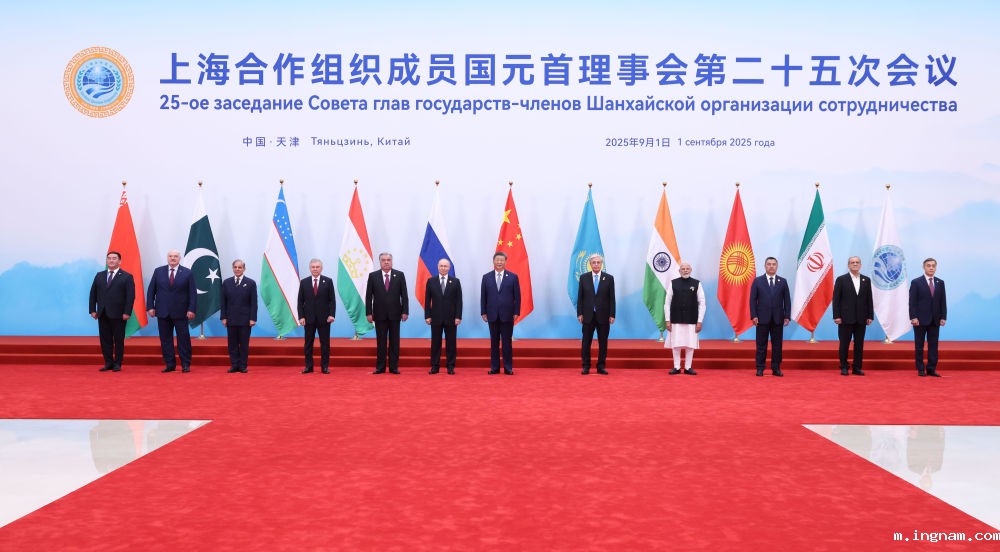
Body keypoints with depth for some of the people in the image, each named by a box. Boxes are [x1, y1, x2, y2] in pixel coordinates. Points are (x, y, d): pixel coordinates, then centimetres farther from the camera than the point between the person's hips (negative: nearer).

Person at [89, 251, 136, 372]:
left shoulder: (127, 277, 0)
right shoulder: (99, 276, 13)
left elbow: (131, 296, -6)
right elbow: (93, 294, 13)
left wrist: (127, 312, -14)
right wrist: (93, 310, 4)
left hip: (118, 314, -4)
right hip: (102, 314, 4)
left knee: (118, 340, 2)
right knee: (105, 339, 5)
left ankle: (117, 364, 9)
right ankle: (108, 363, 12)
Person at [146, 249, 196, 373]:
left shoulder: (187, 273, 1)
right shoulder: (158, 271, 7)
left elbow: (193, 292, -1)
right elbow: (151, 291, 8)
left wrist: (191, 309, -9)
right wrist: (150, 307, 0)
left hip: (180, 312, -2)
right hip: (163, 312, 2)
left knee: (183, 339, 0)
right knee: (165, 339, 5)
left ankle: (186, 365, 7)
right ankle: (170, 364, 12)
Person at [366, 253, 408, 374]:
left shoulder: (399, 275, 2)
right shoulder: (373, 276, 2)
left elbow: (404, 295, 1)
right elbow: (368, 296, 2)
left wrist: (405, 311, -6)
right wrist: (369, 313, -4)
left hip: (394, 314, 0)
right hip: (379, 314, 0)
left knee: (394, 341, 4)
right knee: (381, 342, 4)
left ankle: (394, 367, 9)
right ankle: (380, 367, 9)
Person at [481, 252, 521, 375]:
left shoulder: (513, 277, 1)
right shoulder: (486, 277, 6)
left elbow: (517, 296, 1)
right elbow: (483, 296, 6)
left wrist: (516, 312, -4)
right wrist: (483, 312, 1)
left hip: (507, 315, -1)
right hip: (492, 315, 2)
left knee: (507, 342, 2)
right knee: (494, 342, 6)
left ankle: (508, 368, 7)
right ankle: (494, 367, 11)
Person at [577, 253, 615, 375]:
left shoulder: (609, 278, 1)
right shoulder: (583, 277, 3)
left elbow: (612, 298, 1)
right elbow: (580, 297, 3)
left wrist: (612, 315, -4)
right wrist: (579, 313, -3)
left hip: (603, 316, 0)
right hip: (588, 315, 0)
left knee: (603, 342, 4)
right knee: (586, 342, 3)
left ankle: (601, 366, 12)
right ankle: (586, 366, 10)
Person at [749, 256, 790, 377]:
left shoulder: (783, 282, 7)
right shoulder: (757, 281, 3)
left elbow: (787, 300, 6)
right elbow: (753, 299, 1)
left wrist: (787, 316, -2)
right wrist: (754, 316, -8)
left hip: (778, 319, 1)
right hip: (762, 318, -1)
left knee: (777, 345, 4)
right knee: (761, 345, 2)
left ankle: (776, 368, 10)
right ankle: (760, 368, 7)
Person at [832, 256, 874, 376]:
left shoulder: (866, 280, 9)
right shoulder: (841, 279, 0)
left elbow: (869, 299, 9)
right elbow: (836, 299, -3)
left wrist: (870, 316, 3)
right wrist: (836, 316, -9)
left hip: (861, 319, 3)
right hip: (846, 318, -3)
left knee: (859, 344, 5)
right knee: (844, 344, 2)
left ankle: (857, 368, 11)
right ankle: (844, 367, 9)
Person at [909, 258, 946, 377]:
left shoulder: (940, 283, 9)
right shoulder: (916, 282, -2)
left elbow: (943, 301, 8)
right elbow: (912, 302, -5)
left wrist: (943, 317, 0)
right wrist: (913, 317, -13)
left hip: (935, 320, 3)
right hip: (920, 320, -3)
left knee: (933, 346, 3)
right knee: (919, 346, 2)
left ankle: (931, 369, 8)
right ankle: (920, 369, 8)